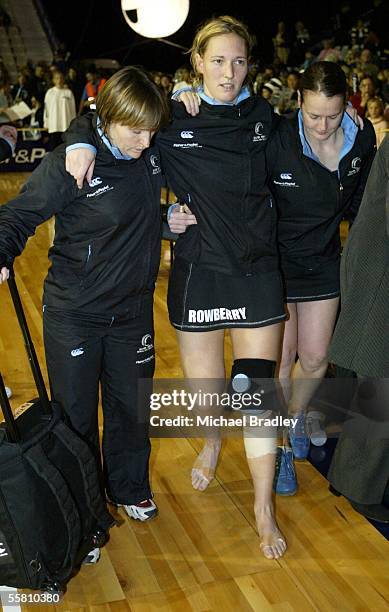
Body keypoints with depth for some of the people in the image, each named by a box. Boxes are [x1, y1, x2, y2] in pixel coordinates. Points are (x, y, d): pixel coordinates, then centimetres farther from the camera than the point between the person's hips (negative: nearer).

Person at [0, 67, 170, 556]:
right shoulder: (67, 164, -18)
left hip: (133, 309, 4)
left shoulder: (154, 152, -4)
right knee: (74, 412, 10)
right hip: (73, 313, -3)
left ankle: (130, 489, 42)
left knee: (132, 405, 17)